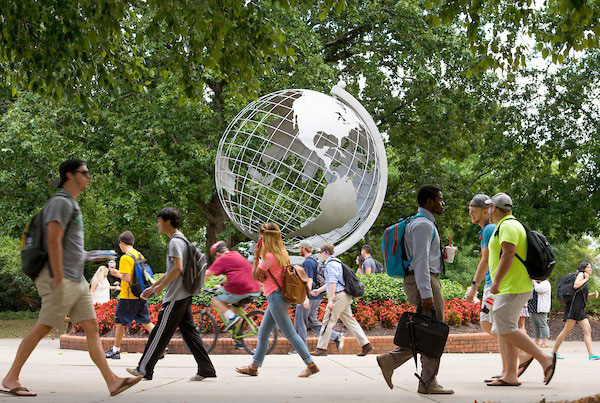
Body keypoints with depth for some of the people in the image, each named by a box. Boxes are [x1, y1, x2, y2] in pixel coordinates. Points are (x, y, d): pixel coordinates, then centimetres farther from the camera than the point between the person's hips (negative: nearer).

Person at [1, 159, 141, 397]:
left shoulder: (71, 204, 20)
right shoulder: (61, 202, -11)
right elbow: (54, 242, -20)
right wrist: (58, 280, -23)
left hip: (77, 281, 10)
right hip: (62, 280, -10)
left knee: (92, 328, 2)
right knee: (42, 329, -4)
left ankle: (112, 381, -2)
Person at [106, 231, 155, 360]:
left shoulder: (125, 258, -14)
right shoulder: (140, 255, 10)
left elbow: (127, 278, -21)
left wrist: (117, 273, -4)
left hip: (128, 297, -7)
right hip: (142, 296, 7)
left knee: (120, 322, 5)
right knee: (145, 322, 9)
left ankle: (115, 350, 12)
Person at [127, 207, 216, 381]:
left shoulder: (175, 242, -12)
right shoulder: (181, 240, 20)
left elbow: (178, 268, -24)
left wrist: (161, 286, -14)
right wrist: (152, 287, 26)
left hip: (176, 297, -10)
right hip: (184, 295, 10)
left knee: (160, 333, -3)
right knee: (189, 331, 8)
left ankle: (144, 369, 3)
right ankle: (206, 369, 5)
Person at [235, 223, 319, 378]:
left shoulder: (268, 256, -17)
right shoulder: (282, 253, 11)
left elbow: (254, 276, -8)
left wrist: (256, 256, -4)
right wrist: (262, 276, 3)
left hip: (276, 298, -10)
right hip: (278, 298, 10)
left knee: (290, 333, -7)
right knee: (262, 334, 15)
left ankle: (311, 364, -7)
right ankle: (254, 367, 22)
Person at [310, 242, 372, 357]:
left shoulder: (330, 265, -12)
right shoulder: (335, 262, 20)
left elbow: (333, 283, -20)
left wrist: (330, 300, -22)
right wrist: (319, 290, 32)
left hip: (338, 296, -10)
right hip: (344, 296, 10)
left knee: (328, 322, -4)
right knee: (350, 321, 8)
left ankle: (321, 349, -1)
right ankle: (366, 345, 4)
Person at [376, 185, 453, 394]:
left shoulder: (423, 224, 21)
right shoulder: (423, 225, -12)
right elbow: (421, 260, -20)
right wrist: (426, 293, -24)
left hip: (424, 282, 10)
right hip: (424, 282, -10)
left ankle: (390, 360, 5)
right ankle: (428, 383, -1)